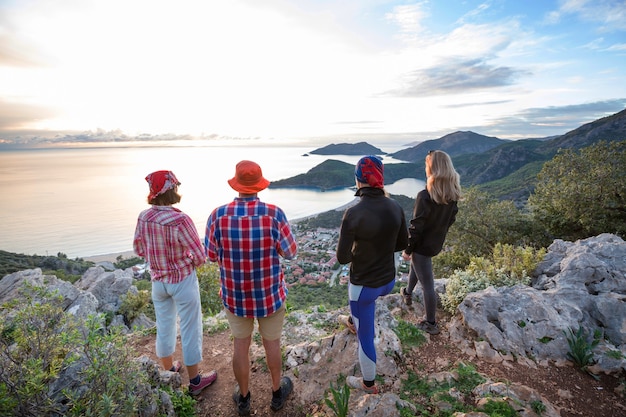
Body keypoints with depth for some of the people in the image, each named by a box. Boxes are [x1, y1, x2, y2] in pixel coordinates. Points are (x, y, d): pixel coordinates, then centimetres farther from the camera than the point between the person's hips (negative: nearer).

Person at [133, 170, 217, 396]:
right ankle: (195, 381, 29)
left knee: (164, 327, 23)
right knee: (190, 330, 11)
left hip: (158, 280, 6)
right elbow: (200, 257, -21)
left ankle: (169, 370, 46)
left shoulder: (143, 217, -9)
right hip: (183, 281, -6)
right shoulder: (180, 220, -28)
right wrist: (188, 261, 0)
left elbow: (139, 249, 6)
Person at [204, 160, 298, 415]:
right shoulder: (274, 213, -21)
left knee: (240, 346, 22)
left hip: (235, 295, 1)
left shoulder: (218, 215, -16)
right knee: (272, 343, 21)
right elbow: (290, 252, -11)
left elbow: (211, 255, -4)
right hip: (270, 294, -1)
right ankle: (277, 392, 44)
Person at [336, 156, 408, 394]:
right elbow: (402, 244, 4)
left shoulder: (353, 214, -28)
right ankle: (353, 322, 66)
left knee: (365, 336, 18)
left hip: (364, 286, -5)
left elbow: (342, 257, -21)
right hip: (388, 281, 6)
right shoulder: (396, 208, -11)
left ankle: (369, 384, 42)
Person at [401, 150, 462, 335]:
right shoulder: (452, 193, -6)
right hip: (437, 243, 8)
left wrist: (407, 249, -10)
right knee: (415, 264, 32)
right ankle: (408, 293, 54)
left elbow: (416, 227, -22)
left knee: (427, 284, 6)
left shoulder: (425, 196, -28)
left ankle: (431, 324, 22)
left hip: (423, 244, -8)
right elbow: (451, 218, 7)